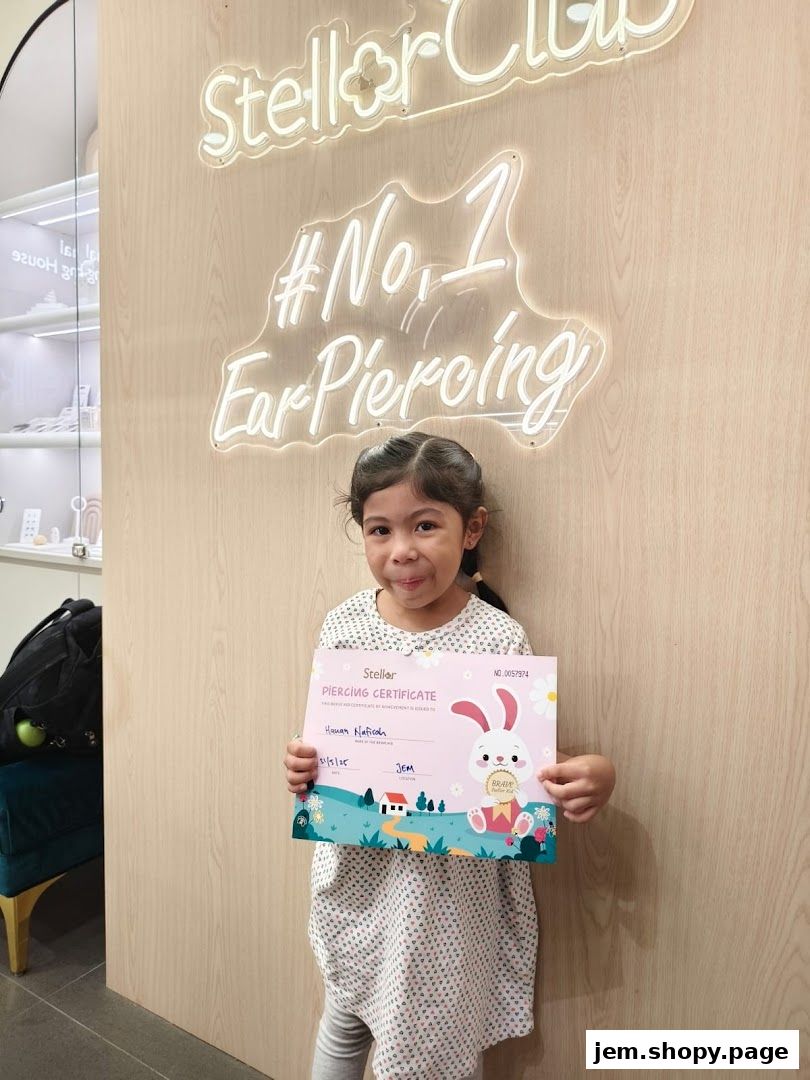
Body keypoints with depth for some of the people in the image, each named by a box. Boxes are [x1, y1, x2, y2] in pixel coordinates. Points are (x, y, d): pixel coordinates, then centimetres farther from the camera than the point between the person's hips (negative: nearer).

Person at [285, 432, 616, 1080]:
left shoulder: (498, 638, -18)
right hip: (354, 867, 4)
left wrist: (592, 776, -29)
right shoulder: (344, 624, -8)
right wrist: (303, 768, -17)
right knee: (345, 1018, 29)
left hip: (450, 881, -3)